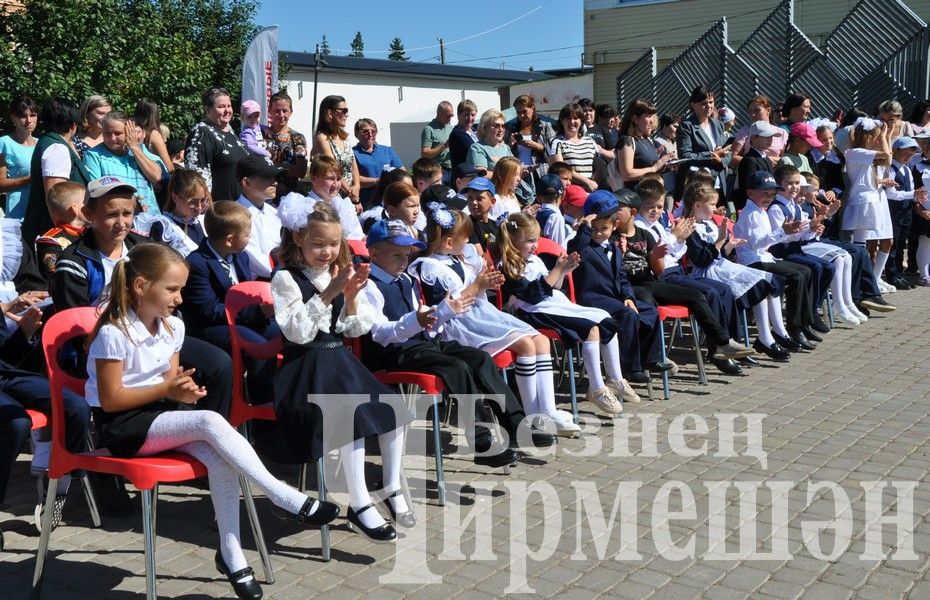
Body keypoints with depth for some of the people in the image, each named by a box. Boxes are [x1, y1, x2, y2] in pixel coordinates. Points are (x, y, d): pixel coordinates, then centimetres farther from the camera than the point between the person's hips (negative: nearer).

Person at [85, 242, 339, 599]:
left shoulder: (173, 326, 7)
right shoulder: (114, 334, -17)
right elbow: (110, 399, -16)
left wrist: (182, 388, -10)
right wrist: (167, 389, -20)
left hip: (159, 412, 7)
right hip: (122, 426, -7)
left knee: (219, 458, -23)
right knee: (210, 422, -29)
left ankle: (231, 553, -13)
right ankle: (284, 498, -24)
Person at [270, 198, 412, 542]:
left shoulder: (340, 274, 11)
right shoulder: (286, 278, -8)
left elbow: (356, 330, 10)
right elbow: (298, 332, -17)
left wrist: (351, 297, -8)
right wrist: (327, 294, -21)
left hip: (340, 359, 7)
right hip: (307, 367, -7)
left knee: (394, 410, -7)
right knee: (354, 418, -28)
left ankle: (392, 489, 8)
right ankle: (359, 506, -18)